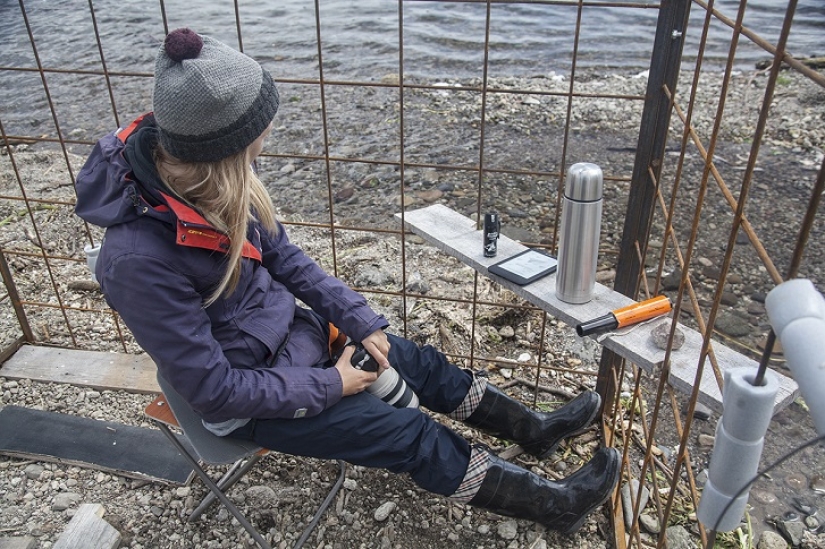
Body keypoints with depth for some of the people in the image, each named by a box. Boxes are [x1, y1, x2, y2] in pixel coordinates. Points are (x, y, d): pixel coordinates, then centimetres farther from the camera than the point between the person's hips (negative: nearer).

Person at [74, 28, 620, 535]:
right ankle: (554, 503, 16)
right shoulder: (138, 260, -36)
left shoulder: (200, 174, -15)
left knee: (422, 365, 9)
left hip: (288, 327, 7)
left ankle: (533, 428, 32)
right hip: (244, 396, -6)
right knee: (413, 435, -4)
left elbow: (282, 255, -1)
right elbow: (213, 387, -26)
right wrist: (327, 385, -17)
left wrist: (361, 320, -7)